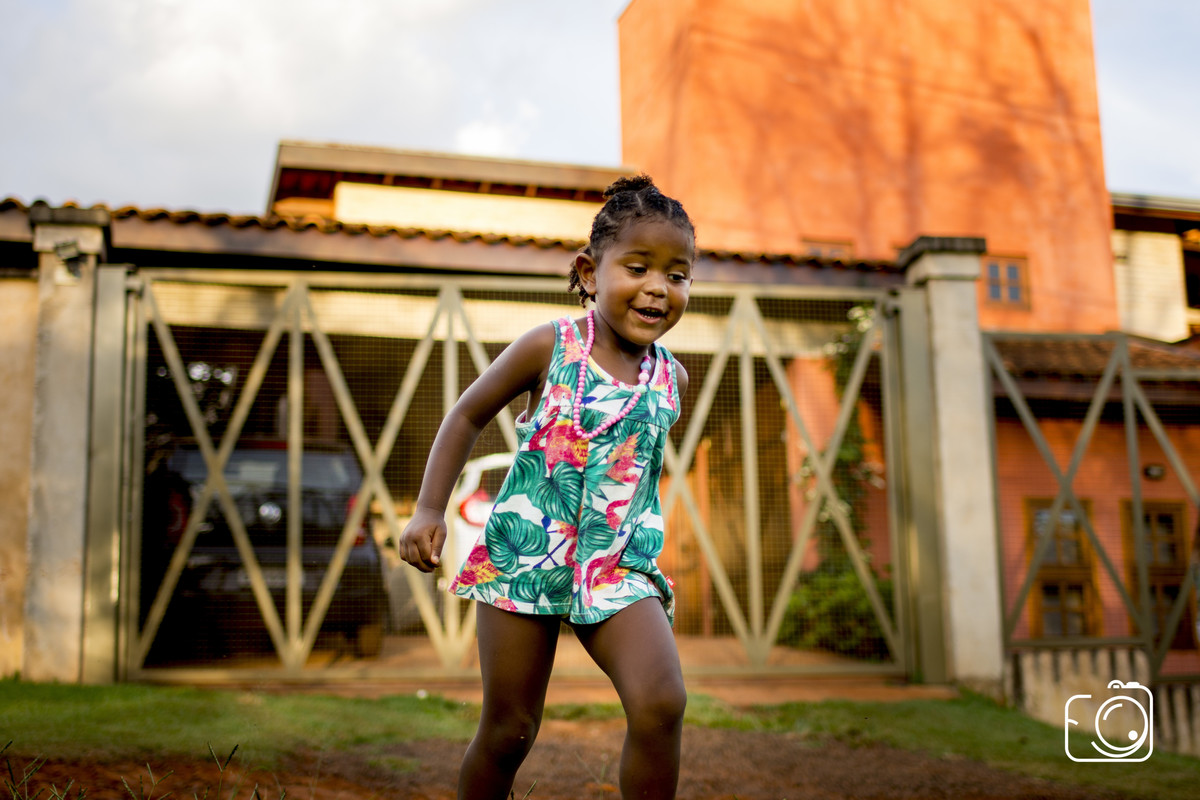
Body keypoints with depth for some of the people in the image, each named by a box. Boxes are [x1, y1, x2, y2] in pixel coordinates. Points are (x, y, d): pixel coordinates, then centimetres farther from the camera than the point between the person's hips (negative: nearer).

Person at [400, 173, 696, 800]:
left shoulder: (671, 378, 5)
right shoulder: (549, 347, -5)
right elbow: (467, 417, 4)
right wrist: (429, 509, -2)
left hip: (620, 566, 2)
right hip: (521, 557, -2)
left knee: (662, 704, -20)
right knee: (507, 731, 4)